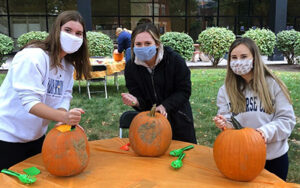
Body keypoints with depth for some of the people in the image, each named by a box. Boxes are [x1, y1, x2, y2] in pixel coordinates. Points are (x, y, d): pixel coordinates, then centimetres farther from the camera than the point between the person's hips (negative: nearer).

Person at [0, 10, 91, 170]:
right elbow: (30, 101, -29)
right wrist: (64, 116, -42)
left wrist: (65, 119, -25)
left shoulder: (68, 65, 3)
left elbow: (64, 97, -4)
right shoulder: (33, 57, -22)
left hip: (37, 136, 7)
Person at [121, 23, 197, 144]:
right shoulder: (131, 67, -12)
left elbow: (184, 91, -14)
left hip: (178, 120, -1)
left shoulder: (175, 60, -19)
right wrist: (136, 102, -32)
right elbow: (141, 101, -8)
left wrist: (165, 106, -27)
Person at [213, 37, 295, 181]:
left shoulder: (272, 85, -7)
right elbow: (228, 124, -4)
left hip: (274, 157, 0)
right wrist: (225, 124, -28)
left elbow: (287, 119, -8)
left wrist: (267, 131, -25)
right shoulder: (226, 90, -1)